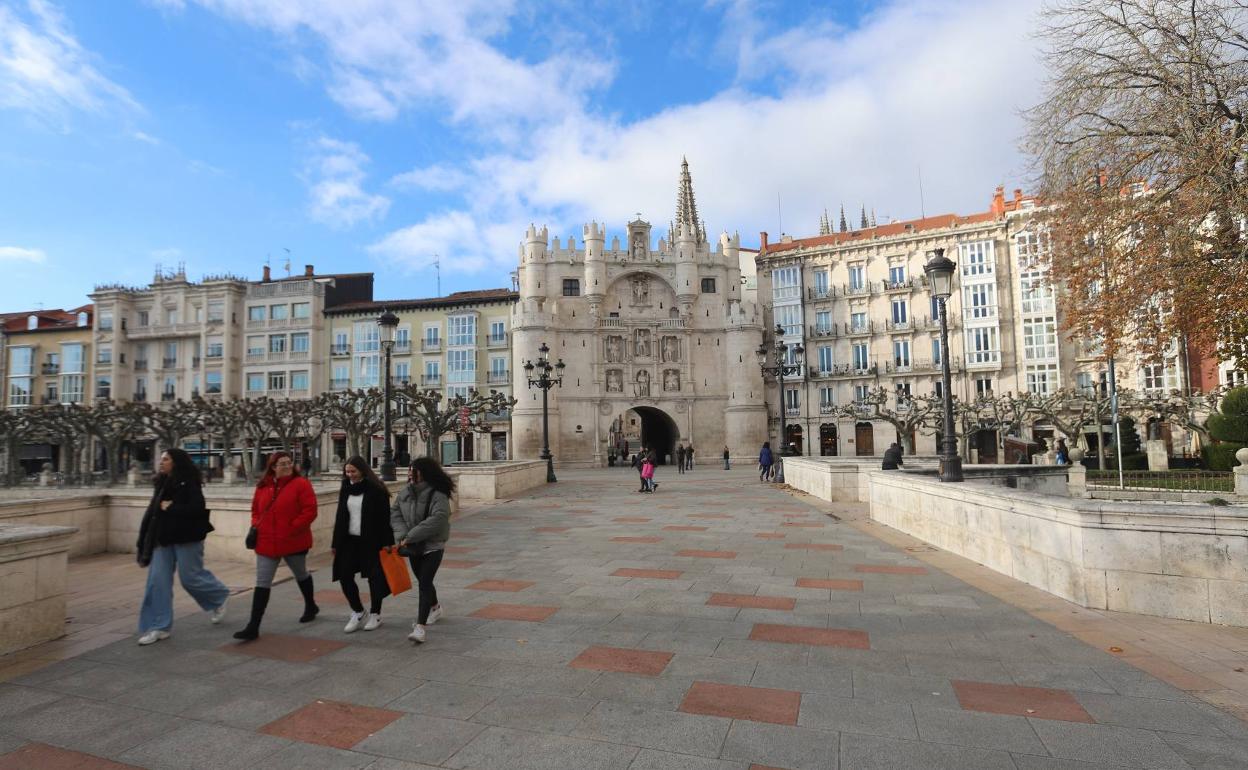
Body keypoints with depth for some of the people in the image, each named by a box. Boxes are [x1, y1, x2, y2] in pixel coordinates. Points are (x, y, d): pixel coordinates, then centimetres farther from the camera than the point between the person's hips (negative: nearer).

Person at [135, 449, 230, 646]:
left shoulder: (189, 483, -11)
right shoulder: (162, 485, 10)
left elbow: (197, 509, -22)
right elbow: (153, 511, 12)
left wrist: (170, 508, -16)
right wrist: (143, 543, 9)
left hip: (186, 538, -7)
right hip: (163, 538, 7)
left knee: (190, 577, 0)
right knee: (157, 581, 1)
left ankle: (219, 598, 28)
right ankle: (158, 627, 9)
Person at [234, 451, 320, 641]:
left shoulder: (301, 484, -10)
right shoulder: (263, 486, 5)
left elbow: (310, 511, -15)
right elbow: (256, 510, 17)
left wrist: (292, 529, -19)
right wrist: (255, 527, 0)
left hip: (294, 541, -3)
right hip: (267, 542, 3)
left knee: (301, 575, 18)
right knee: (262, 583, 0)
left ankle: (310, 606, 41)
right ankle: (253, 627, 4)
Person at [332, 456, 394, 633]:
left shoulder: (376, 489, -11)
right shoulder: (346, 489, 7)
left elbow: (385, 517, -11)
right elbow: (340, 517, 13)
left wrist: (387, 542, -15)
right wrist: (335, 543, 12)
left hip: (371, 541, -6)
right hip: (349, 540, 6)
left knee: (375, 577, 3)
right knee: (344, 575, 3)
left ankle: (375, 614, 21)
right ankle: (358, 612, 22)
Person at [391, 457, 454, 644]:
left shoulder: (438, 495, -20)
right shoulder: (404, 492, 1)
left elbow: (436, 520, -29)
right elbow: (394, 513, -1)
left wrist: (410, 537, -27)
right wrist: (402, 535, -17)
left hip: (433, 546, -7)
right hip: (413, 547, 7)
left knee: (424, 583, -13)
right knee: (422, 581, 22)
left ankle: (420, 627, -13)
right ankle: (435, 608, 47)